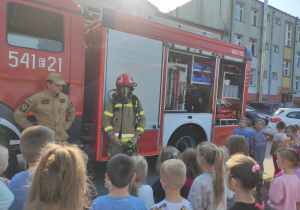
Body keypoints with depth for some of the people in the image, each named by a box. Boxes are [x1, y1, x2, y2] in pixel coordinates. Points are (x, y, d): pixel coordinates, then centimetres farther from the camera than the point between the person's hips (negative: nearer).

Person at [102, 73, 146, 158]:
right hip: (116, 141, -1)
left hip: (131, 141, 1)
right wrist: (112, 137, -9)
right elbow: (106, 121, -1)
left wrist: (137, 137, -2)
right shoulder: (113, 102, 0)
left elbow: (142, 120, 7)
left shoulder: (136, 102, 5)